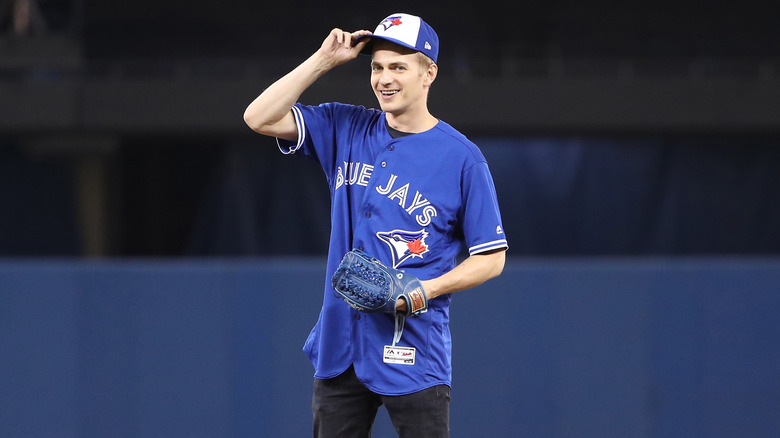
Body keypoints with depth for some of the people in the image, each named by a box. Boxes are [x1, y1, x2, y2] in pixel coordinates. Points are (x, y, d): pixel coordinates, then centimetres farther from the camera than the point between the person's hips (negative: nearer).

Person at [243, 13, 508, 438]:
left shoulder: (462, 158, -4)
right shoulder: (346, 130, 9)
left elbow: (491, 257, -1)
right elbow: (259, 117, -1)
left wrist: (427, 289, -16)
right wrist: (324, 60, -4)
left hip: (414, 354, -4)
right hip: (340, 348, 4)